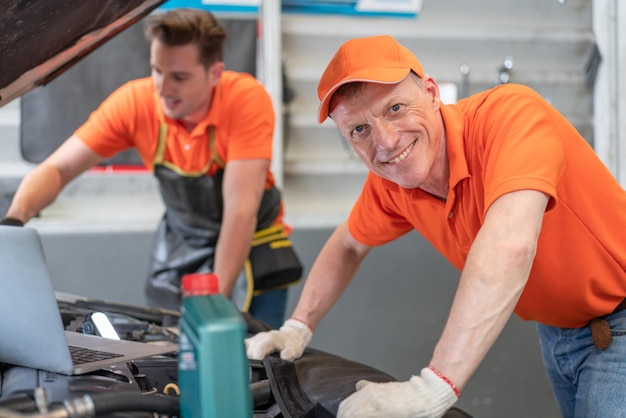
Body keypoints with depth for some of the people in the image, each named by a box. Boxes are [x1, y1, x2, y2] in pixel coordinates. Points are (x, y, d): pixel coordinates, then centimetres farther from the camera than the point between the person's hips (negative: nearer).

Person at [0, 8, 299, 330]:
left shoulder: (247, 98, -27)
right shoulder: (135, 102, -17)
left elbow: (241, 210, -29)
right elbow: (57, 169, -16)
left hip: (253, 250, -3)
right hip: (180, 249, 3)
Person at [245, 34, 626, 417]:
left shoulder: (510, 112, -30)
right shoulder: (388, 183, -8)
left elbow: (511, 244, -45)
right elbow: (349, 246, 12)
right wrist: (298, 328, 4)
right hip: (554, 327, 6)